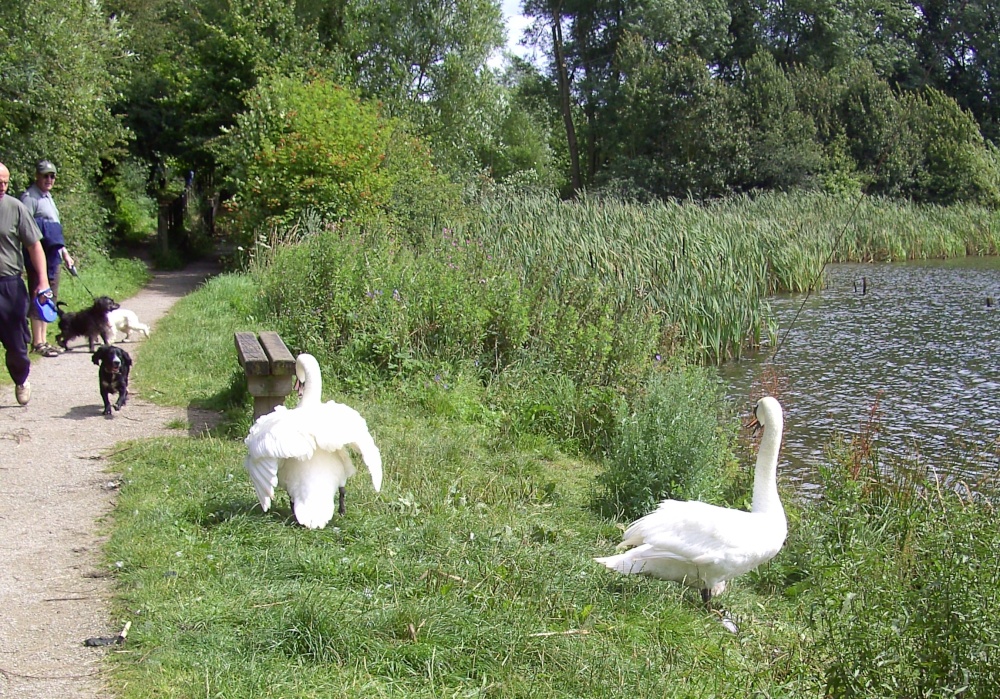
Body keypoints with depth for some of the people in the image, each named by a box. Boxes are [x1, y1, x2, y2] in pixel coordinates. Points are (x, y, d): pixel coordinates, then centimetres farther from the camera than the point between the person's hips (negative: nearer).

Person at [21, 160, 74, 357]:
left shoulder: (48, 197, 19)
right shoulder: (30, 197, -10)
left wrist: (64, 252, 29)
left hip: (52, 257, 9)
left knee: (50, 298, 11)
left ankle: (42, 340, 17)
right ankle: (37, 342, -3)